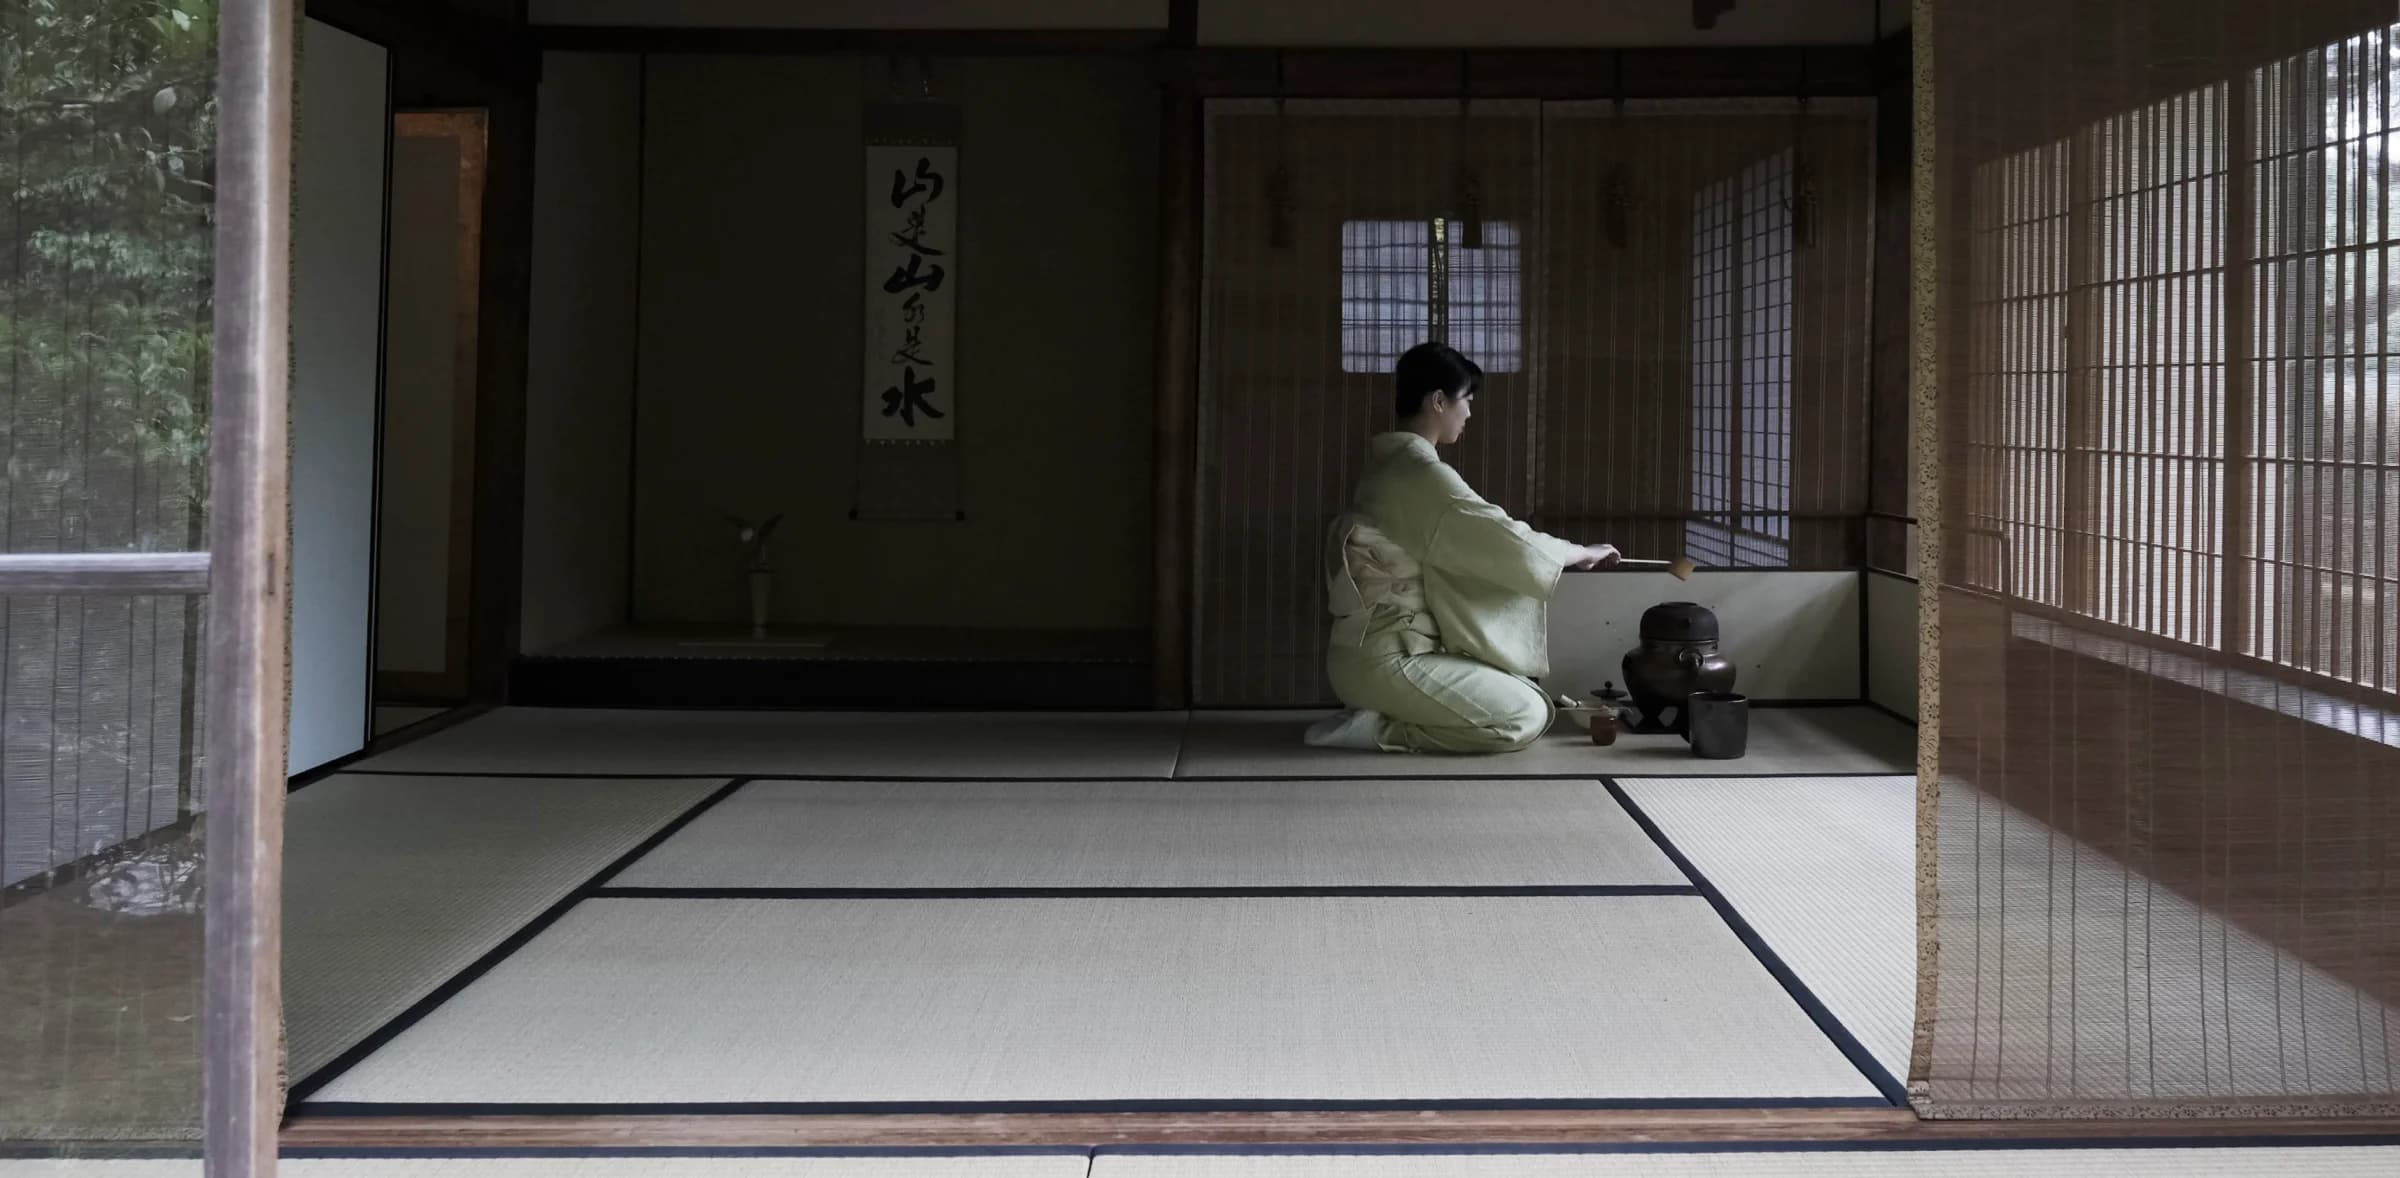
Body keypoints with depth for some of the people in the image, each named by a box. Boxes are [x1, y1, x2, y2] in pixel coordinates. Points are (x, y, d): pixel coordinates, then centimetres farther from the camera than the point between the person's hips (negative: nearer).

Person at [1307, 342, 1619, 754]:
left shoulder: (1392, 465, 14)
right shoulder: (1422, 472, -16)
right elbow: (1512, 546, -14)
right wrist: (1583, 552, 4)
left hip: (1373, 648, 10)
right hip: (1387, 660, -10)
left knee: (1521, 694, 16)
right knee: (1528, 717, -9)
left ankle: (1381, 716, 6)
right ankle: (1378, 730, -9)